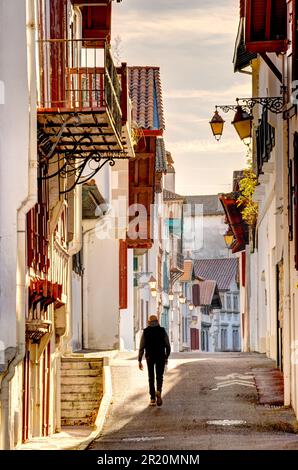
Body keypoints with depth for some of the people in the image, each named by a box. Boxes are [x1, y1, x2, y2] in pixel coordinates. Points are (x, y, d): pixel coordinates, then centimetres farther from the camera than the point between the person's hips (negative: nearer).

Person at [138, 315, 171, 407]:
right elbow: (168, 346, 1)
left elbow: (141, 347, -4)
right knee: (159, 377, 9)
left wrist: (139, 361, -1)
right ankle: (158, 391, -21)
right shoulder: (162, 331, 1)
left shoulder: (145, 332, 0)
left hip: (149, 357, 0)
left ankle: (153, 399, 6)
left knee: (151, 378, 11)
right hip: (161, 357, 0)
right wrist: (166, 357, 16)